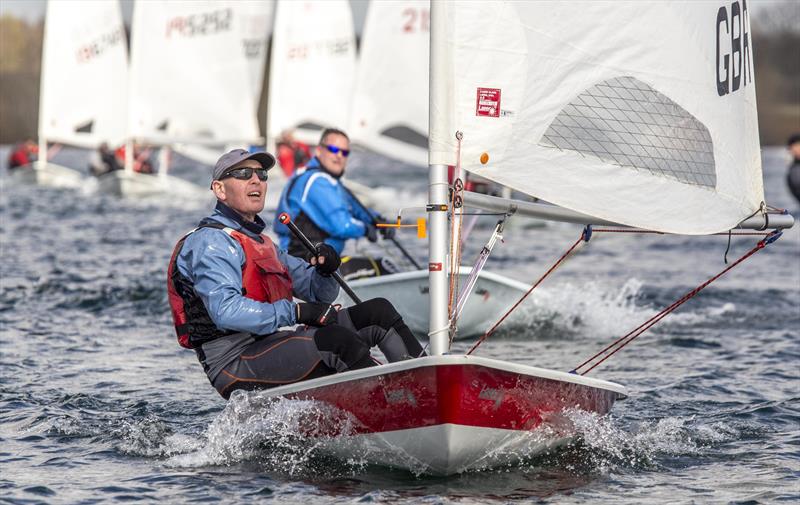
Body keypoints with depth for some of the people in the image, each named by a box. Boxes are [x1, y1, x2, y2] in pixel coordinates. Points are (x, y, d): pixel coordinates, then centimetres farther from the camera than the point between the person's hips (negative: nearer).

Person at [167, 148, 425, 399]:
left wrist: (324, 270, -2)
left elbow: (319, 295, 22)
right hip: (235, 365, -10)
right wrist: (296, 312, -24)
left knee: (378, 311, 5)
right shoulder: (210, 242, -8)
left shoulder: (261, 244, 25)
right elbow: (226, 311, -24)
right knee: (338, 339, -30)